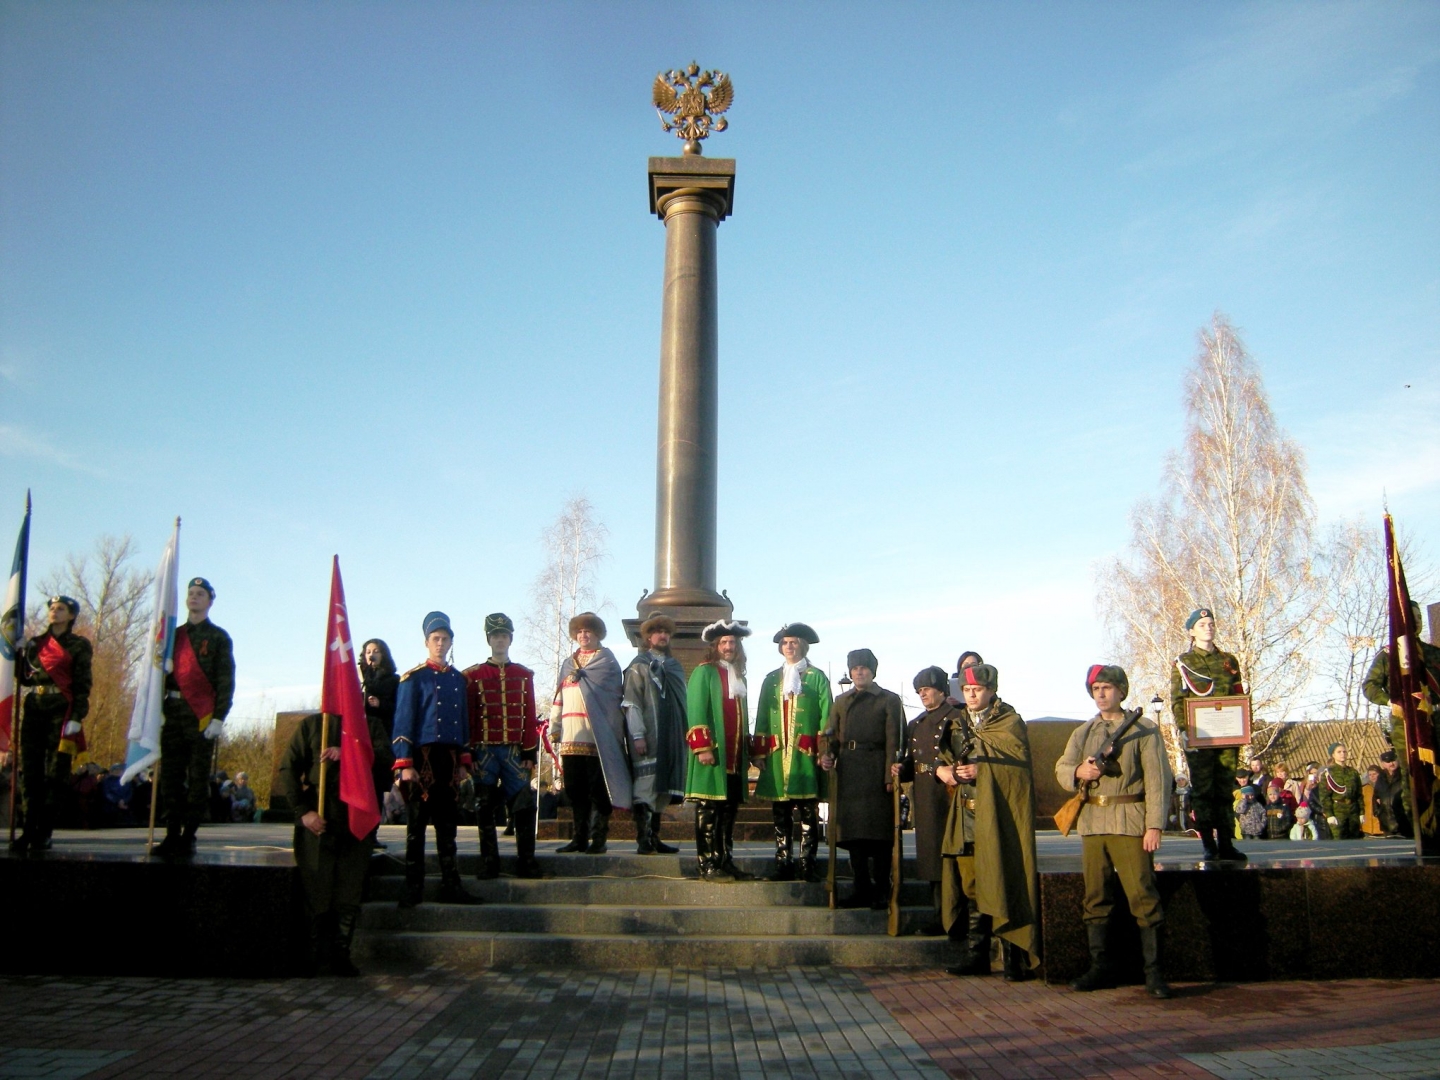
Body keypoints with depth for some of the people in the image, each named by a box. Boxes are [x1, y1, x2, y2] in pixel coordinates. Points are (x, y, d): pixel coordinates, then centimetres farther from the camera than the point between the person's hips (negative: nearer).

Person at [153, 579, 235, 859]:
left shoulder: (218, 637, 3)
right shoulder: (173, 635, 16)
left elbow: (226, 681, -3)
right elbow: (161, 673, 17)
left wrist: (219, 717, -12)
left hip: (202, 717, -4)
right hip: (173, 714, 5)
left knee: (198, 779, -2)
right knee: (170, 777, 5)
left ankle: (188, 837, 2)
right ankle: (172, 835, 11)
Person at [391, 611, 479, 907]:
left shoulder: (459, 680, 14)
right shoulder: (413, 678, 0)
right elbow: (403, 722, -5)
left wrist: (464, 762, 11)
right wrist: (404, 764, -12)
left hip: (450, 760, 4)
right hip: (422, 758, -4)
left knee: (448, 826, 7)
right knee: (416, 825, 1)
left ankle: (451, 887, 10)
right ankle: (413, 888, 7)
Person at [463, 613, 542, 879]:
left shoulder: (524, 675, 9)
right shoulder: (473, 675, 4)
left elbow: (530, 717, 8)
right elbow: (466, 717, 2)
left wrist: (530, 753, 3)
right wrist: (467, 753, -4)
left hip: (514, 752, 1)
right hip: (484, 751, -1)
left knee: (523, 805, -3)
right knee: (485, 807, 2)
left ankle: (526, 860, 5)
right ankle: (489, 862, 11)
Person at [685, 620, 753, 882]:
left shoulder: (739, 675, 21)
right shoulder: (704, 672, -1)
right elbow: (696, 711, -9)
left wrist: (747, 752, 22)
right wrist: (702, 747, -17)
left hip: (735, 757, 7)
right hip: (713, 754, -7)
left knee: (729, 811, 9)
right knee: (708, 810, -4)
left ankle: (726, 862, 15)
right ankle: (707, 865, -1)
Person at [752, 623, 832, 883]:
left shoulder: (817, 677, 5)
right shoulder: (772, 679, 16)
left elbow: (826, 715, 0)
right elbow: (762, 717, 13)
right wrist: (759, 752, 6)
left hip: (805, 754, -3)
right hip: (777, 754, 3)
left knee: (808, 811, -1)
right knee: (779, 812, 5)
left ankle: (808, 864, 5)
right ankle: (783, 864, 12)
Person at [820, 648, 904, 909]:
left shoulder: (889, 700, 6)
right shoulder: (841, 702, 19)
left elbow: (894, 741, -2)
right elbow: (831, 735, 16)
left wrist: (890, 776, -11)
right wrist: (826, 755, -5)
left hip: (876, 773, -4)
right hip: (847, 774, 4)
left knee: (879, 834, -3)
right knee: (852, 833, 5)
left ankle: (882, 892, 6)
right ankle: (862, 890, 14)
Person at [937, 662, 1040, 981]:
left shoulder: (1010, 723, -2)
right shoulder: (958, 724, 17)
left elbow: (1018, 767, -11)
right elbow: (947, 758, 20)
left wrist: (980, 771, -19)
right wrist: (942, 769, -3)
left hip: (999, 815, -6)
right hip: (966, 815, 6)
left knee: (1003, 882, -5)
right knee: (971, 884, 8)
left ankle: (1015, 957, 3)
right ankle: (977, 955, 16)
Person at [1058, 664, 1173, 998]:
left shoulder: (1144, 730, 2)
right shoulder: (1082, 733, 17)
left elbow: (1157, 779, -5)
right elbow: (1061, 768, 10)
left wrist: (1155, 825, -13)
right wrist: (1078, 771, -14)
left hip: (1130, 823, -5)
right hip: (1092, 823, 5)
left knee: (1143, 897, -7)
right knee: (1096, 899, 8)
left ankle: (1155, 972, 0)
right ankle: (1100, 968, 17)